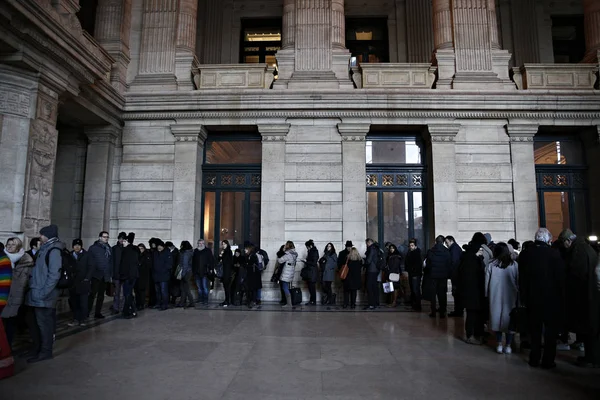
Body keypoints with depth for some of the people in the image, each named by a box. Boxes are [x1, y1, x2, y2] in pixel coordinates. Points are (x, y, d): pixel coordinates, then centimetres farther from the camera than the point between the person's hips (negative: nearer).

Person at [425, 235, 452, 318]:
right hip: (443, 276, 0)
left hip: (433, 275, 0)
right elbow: (450, 264, -3)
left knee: (433, 294, 8)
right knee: (442, 294, 6)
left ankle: (433, 312, 10)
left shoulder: (430, 251, -4)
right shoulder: (446, 251, -6)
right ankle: (442, 312, 7)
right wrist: (448, 274, 7)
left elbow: (427, 264, 1)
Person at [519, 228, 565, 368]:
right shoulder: (554, 254, -14)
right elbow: (560, 278, -11)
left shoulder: (525, 254, -4)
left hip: (532, 299, 3)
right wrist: (561, 298, -1)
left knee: (535, 330, 14)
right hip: (551, 299, -3)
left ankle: (534, 359, 20)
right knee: (551, 330, 10)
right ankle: (548, 360, 14)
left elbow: (521, 278, 0)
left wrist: (523, 298, 7)